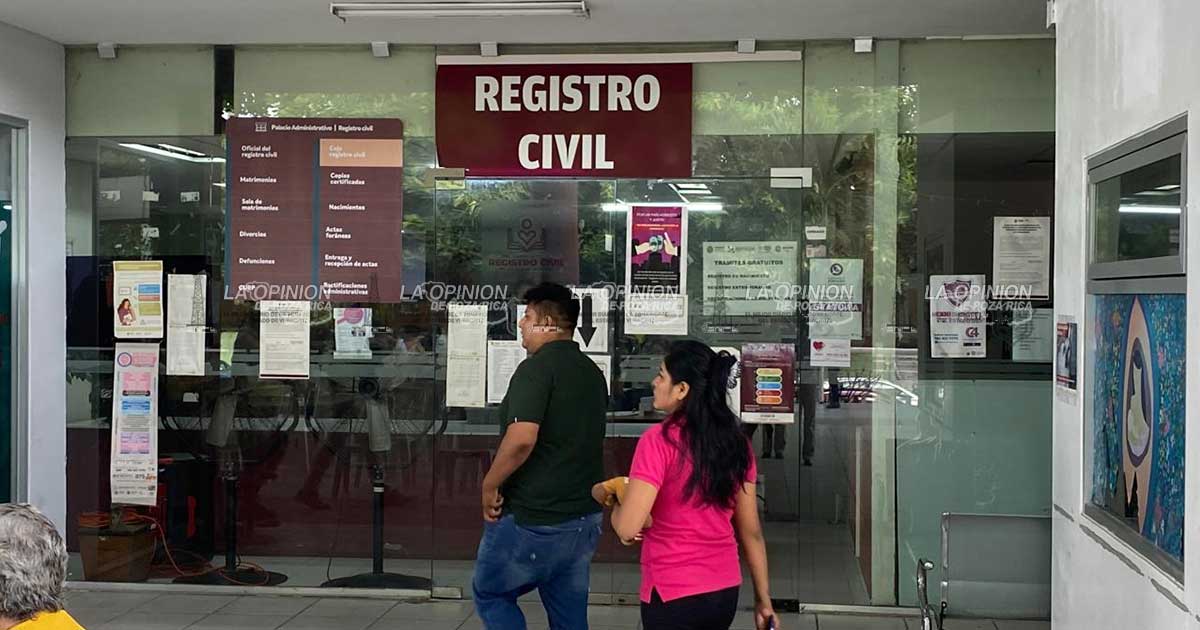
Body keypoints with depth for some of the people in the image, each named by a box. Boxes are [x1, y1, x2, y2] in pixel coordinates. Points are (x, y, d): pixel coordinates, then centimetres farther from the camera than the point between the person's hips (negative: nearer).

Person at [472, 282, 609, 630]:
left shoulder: (537, 368, -16)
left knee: (490, 593, 12)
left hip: (533, 519, -8)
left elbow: (522, 439, -28)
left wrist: (490, 485, -14)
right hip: (584, 516, 8)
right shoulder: (593, 373, 11)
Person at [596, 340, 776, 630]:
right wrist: (763, 599, 12)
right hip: (726, 591, 6)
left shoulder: (658, 440, -16)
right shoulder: (737, 442, 1)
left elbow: (628, 528, -21)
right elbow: (751, 531, 5)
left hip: (674, 595, -6)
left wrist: (614, 496, 0)